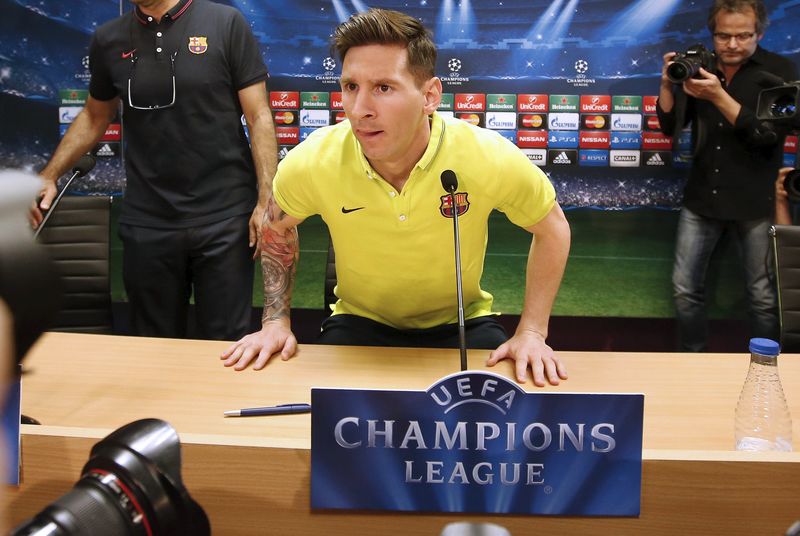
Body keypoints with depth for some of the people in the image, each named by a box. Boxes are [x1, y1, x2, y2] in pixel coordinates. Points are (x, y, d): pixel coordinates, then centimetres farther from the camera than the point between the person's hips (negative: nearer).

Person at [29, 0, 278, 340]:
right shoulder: (108, 40, 8)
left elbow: (258, 117, -3)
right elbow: (94, 117, 21)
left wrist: (266, 202, -10)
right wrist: (49, 175, 11)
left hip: (224, 218, -3)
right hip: (146, 223, 3)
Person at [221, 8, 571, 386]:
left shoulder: (490, 158, -25)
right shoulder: (312, 161, -21)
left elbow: (552, 229, -4)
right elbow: (277, 227, 4)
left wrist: (531, 333, -11)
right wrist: (276, 320, -2)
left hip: (462, 323, 0)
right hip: (360, 322, 0)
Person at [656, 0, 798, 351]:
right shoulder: (700, 68, 5)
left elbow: (768, 135, -16)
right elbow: (669, 126, 6)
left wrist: (719, 97, -25)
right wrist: (668, 85, -12)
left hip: (755, 202, -3)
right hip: (702, 198, 3)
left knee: (763, 295, 1)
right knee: (685, 288, 5)